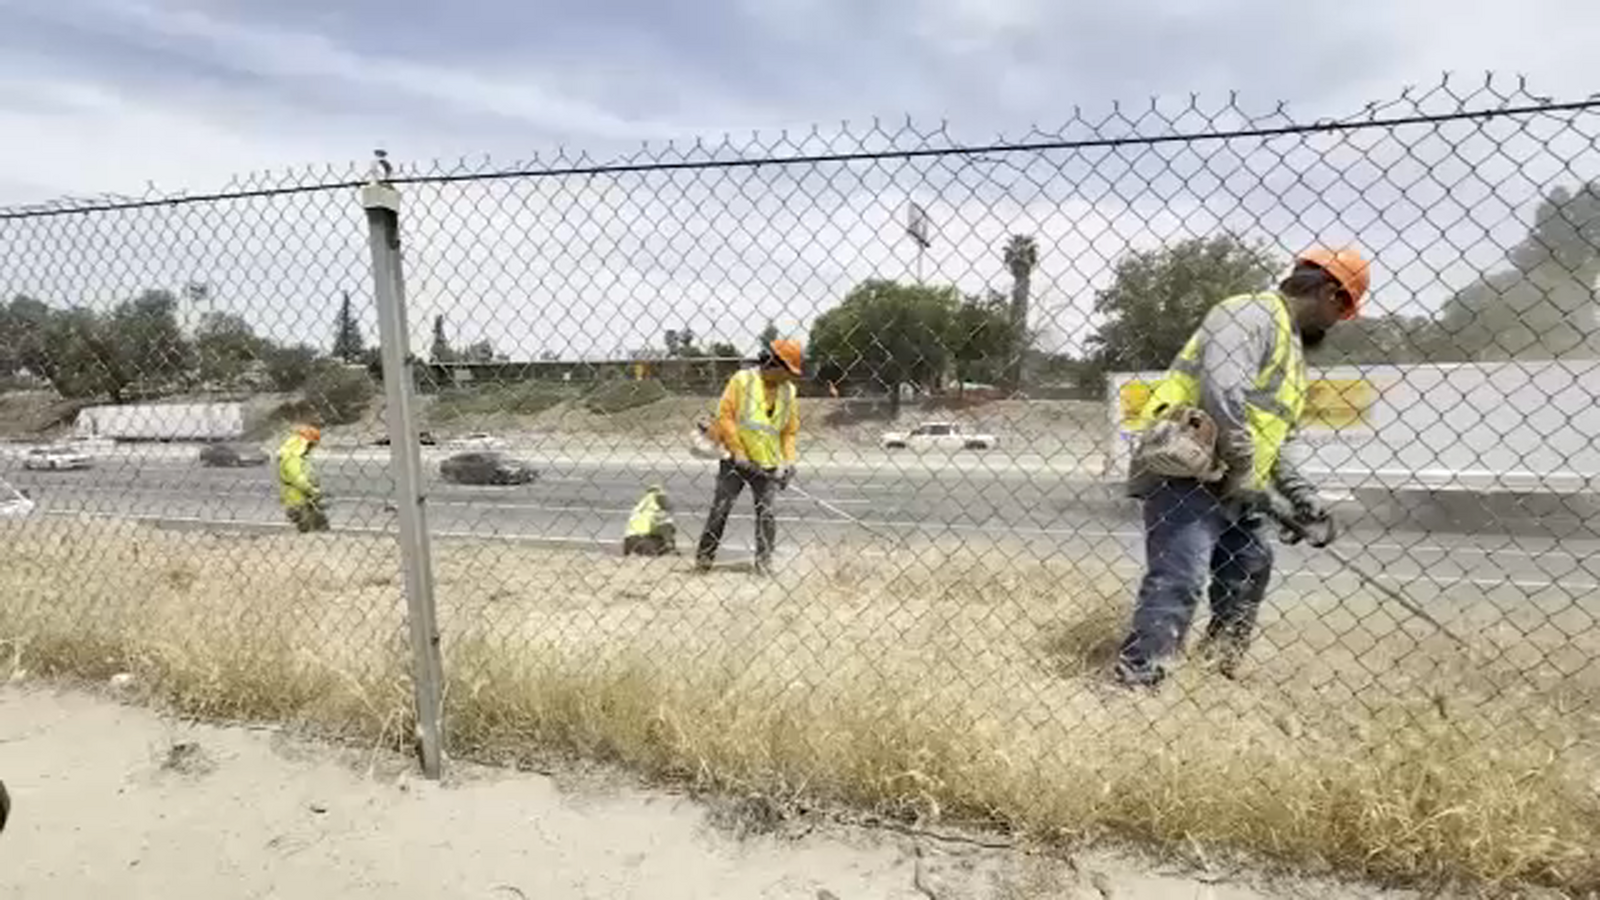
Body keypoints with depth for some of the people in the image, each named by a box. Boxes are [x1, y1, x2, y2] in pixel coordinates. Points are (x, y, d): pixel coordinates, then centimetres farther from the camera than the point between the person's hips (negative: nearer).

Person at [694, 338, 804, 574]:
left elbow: (790, 431, 13)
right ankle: (704, 555, 14)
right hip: (735, 459, -2)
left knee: (767, 512, -4)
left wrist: (787, 461, -1)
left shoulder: (788, 392, 8)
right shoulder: (742, 379, -4)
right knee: (720, 508, 1)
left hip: (768, 464, 3)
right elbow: (725, 415, -8)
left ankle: (764, 560, 7)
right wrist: (738, 451, -13)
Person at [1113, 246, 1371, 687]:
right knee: (1178, 581, -17)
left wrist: (1303, 496, 18)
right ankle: (1134, 680, -15)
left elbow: (1272, 439, 26)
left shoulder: (1291, 346, 26)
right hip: (1185, 473, -11)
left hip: (1231, 487, 11)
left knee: (1249, 571, 20)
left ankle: (1222, 660, 35)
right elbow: (1221, 387, -24)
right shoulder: (1252, 313, -6)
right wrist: (1241, 463, -19)